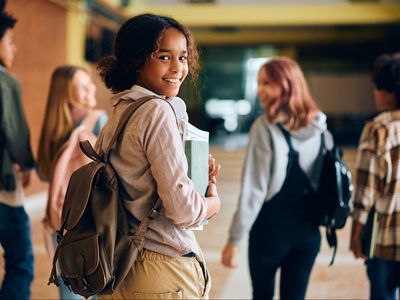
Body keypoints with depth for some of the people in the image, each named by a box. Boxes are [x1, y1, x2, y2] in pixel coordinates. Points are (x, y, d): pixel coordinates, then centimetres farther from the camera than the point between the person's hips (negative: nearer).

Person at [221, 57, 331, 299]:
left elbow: (254, 188, -18)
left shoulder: (265, 127, -16)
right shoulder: (321, 127, 2)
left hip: (271, 227, -4)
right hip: (309, 229, 5)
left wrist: (235, 238, -12)